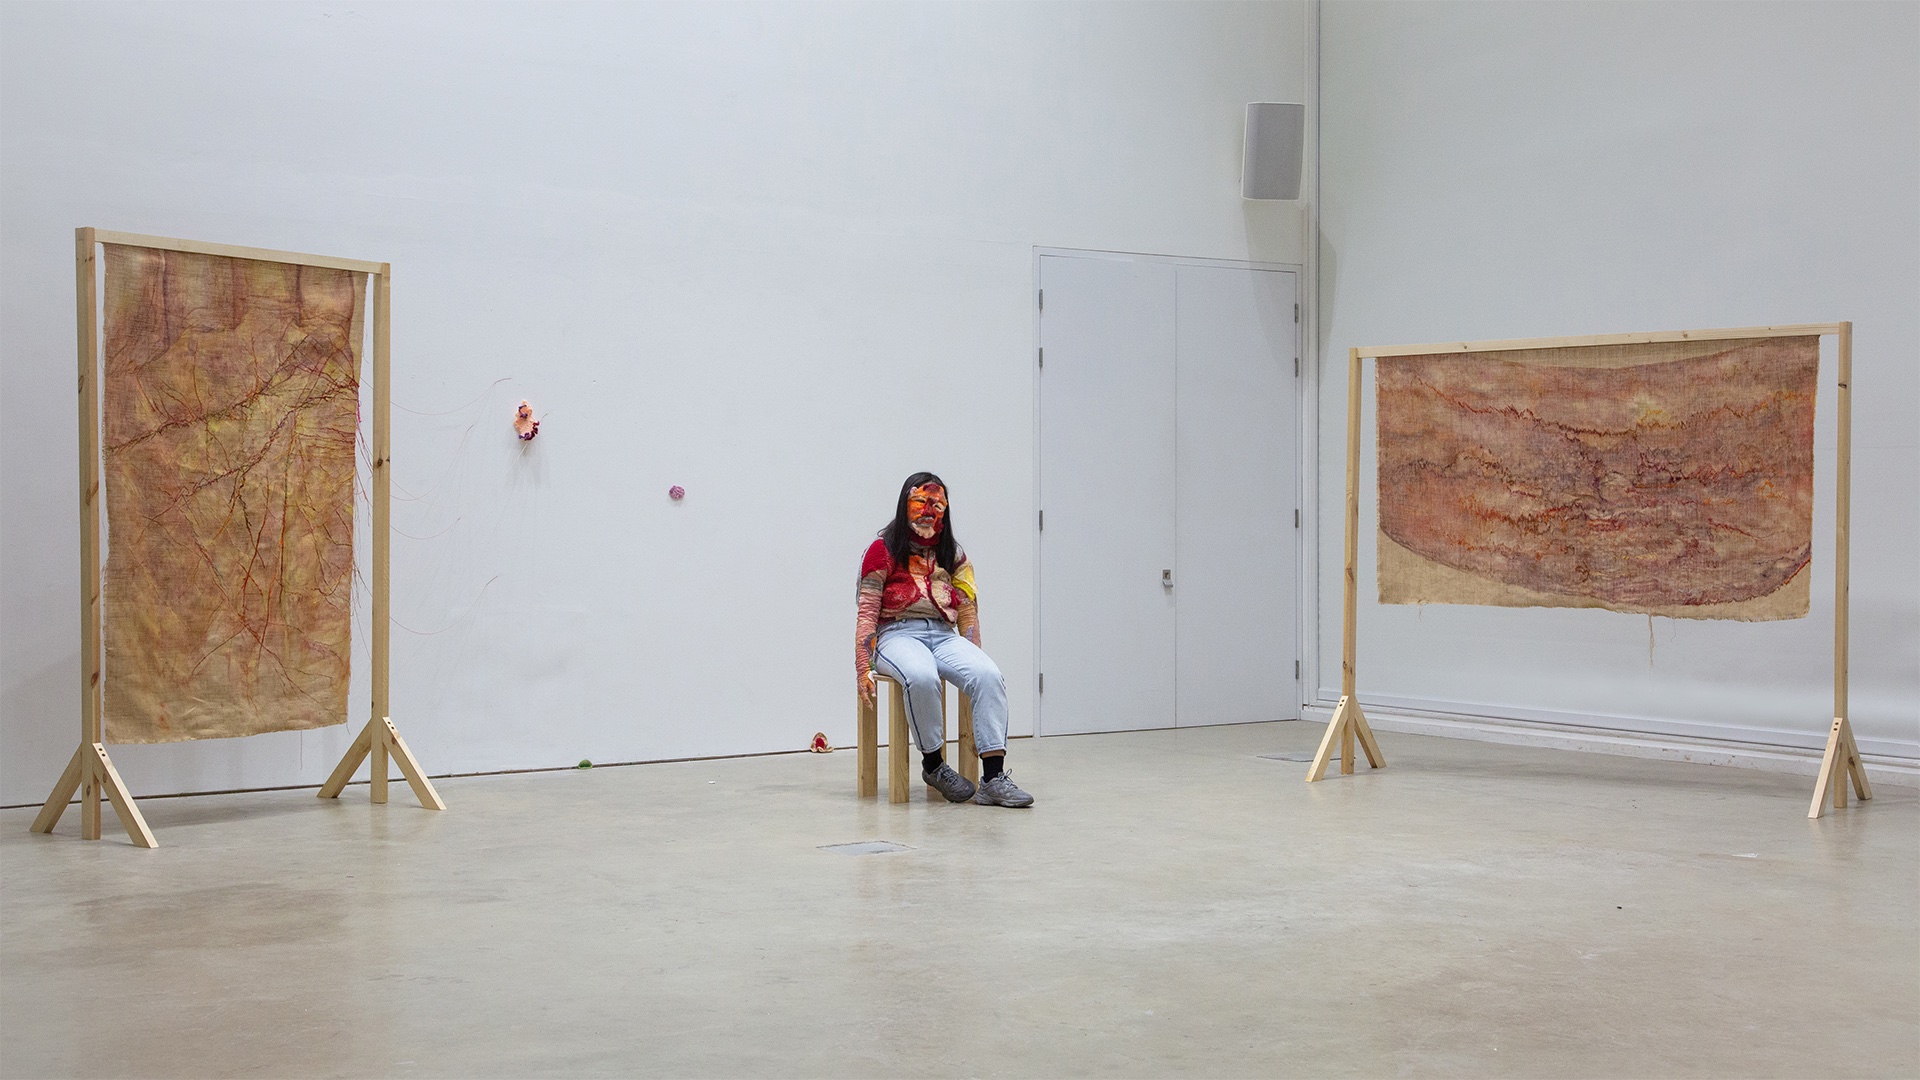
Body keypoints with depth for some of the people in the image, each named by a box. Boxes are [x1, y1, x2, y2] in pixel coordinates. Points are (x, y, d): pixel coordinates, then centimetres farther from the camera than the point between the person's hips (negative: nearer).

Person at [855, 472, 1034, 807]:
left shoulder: (953, 554, 18)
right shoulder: (883, 550, 5)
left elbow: (967, 611, 16)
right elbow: (867, 613, 1)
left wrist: (974, 661, 6)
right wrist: (862, 669, -8)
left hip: (944, 636, 4)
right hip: (897, 634, -4)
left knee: (989, 676, -27)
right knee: (922, 677, -39)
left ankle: (993, 778, -32)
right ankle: (934, 765, -18)